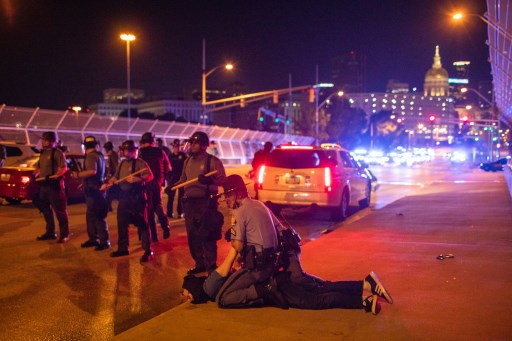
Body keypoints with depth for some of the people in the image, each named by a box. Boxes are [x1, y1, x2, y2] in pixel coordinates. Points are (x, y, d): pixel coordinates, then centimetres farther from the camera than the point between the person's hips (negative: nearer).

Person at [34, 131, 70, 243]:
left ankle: (64, 234, 2)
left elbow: (63, 168, -18)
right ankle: (50, 232, 26)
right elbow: (39, 167, 24)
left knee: (59, 210, -5)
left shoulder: (57, 153, -9)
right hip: (43, 185, 9)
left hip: (54, 185, -9)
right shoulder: (43, 153, 16)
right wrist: (35, 175, 5)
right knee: (45, 209, 15)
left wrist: (53, 177, -29)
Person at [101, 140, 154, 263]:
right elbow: (115, 177, 23)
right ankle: (122, 248, 26)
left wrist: (136, 179, -31)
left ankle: (148, 251, -1)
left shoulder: (140, 162, -8)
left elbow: (150, 176, -19)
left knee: (142, 224, -5)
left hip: (137, 197, -8)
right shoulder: (122, 164, 15)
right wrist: (107, 184, 6)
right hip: (124, 197, 8)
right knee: (121, 223, 13)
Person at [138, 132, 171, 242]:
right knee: (158, 204, 22)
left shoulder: (142, 152, -7)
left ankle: (153, 235, 4)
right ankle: (165, 226, 1)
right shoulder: (160, 152, 3)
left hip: (146, 182, -3)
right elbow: (167, 167, 7)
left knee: (149, 207, 4)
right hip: (157, 182, 3)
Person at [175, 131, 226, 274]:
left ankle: (211, 266, 3)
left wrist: (209, 180, -31)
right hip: (190, 202, 7)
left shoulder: (212, 160, -7)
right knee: (192, 235, 11)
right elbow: (183, 180, 21)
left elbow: (222, 180, -13)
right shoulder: (188, 161, 14)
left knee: (206, 235, -7)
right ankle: (199, 264, 23)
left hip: (206, 202, -7)